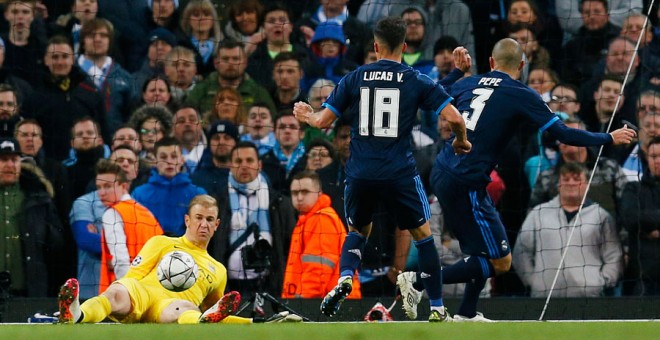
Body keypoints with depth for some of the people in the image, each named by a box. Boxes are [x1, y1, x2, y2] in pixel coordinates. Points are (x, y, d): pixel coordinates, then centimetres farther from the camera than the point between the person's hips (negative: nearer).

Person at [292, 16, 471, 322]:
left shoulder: (354, 78, 4)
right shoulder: (418, 81, 0)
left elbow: (324, 121, 5)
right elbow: (454, 117, -7)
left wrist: (305, 116, 28)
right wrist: (461, 141, 14)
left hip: (360, 174, 2)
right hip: (400, 173, -2)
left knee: (357, 231, 25)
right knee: (423, 234, 16)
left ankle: (345, 278, -5)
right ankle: (437, 309, 12)